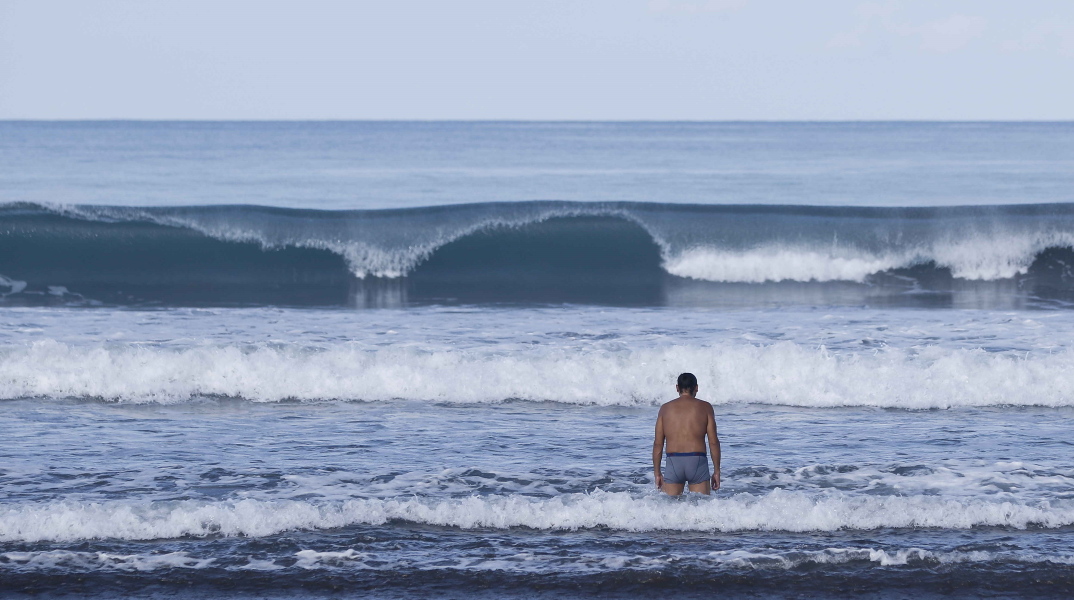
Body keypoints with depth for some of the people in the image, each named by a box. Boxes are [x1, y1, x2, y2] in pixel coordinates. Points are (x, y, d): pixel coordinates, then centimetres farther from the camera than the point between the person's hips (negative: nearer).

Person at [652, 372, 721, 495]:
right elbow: (713, 442, 0)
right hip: (697, 462, -1)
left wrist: (657, 473, 12)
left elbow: (658, 443, 6)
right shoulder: (705, 407, 3)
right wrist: (716, 471, 7)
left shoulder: (666, 408, 7)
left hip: (673, 462, 1)